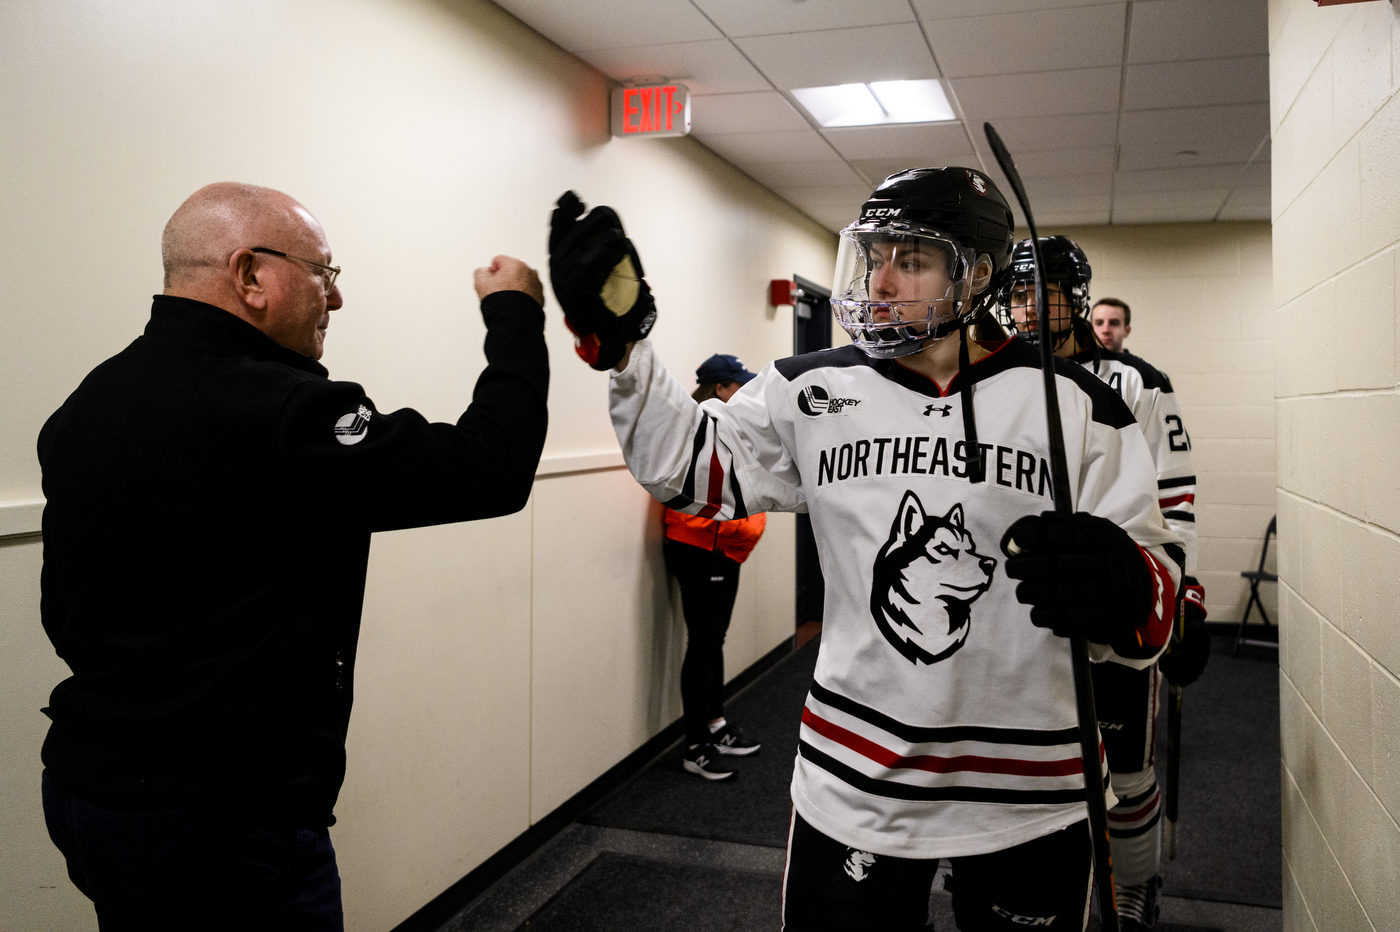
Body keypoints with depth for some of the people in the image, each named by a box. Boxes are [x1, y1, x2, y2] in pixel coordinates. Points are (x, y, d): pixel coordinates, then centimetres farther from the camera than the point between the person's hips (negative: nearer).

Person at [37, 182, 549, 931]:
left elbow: (66, 613, 13)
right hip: (222, 815, -9)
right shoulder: (267, 411, -23)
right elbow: (490, 471, -24)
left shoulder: (86, 405, 5)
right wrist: (515, 314, -10)